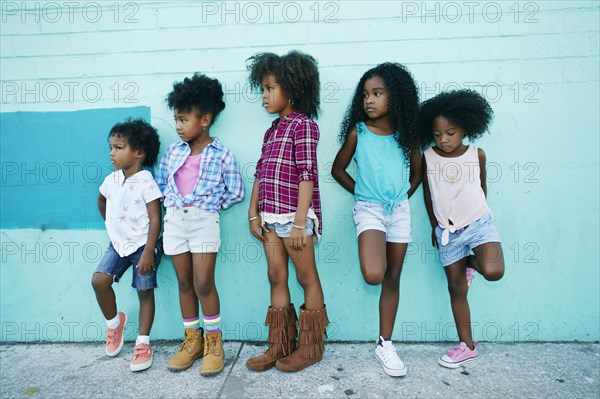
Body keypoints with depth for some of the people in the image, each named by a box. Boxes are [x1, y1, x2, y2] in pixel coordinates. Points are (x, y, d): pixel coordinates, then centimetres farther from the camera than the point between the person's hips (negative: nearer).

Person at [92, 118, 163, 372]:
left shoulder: (146, 183, -16)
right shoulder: (111, 180, 4)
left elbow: (155, 219, -18)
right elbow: (102, 201, 26)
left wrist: (148, 252, -21)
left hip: (143, 245, -6)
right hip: (118, 243, 6)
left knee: (145, 292, 1)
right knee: (99, 280, -9)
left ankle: (143, 343, 14)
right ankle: (114, 322, 18)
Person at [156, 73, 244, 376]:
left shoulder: (221, 154, -4)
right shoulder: (173, 151, 9)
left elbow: (235, 192, -3)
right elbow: (160, 182, 19)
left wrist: (209, 205, -2)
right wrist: (172, 202, 8)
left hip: (204, 221, -4)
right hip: (174, 220, 5)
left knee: (204, 284, -5)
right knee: (184, 283, 11)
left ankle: (214, 342, 14)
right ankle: (192, 340, 25)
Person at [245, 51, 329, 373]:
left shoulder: (303, 124, -6)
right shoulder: (272, 130, 17)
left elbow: (307, 175, -14)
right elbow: (260, 173, 15)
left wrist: (299, 222, -18)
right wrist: (254, 213, 9)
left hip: (295, 215, -8)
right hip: (271, 216, 8)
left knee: (307, 278, 6)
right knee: (276, 277, 11)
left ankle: (311, 347, 21)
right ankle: (280, 346, 25)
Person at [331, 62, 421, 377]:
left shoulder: (406, 134, 1)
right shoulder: (357, 132, -4)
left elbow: (417, 172, 15)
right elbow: (338, 169, 6)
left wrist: (402, 196, 6)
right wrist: (362, 193, 3)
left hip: (399, 210, 3)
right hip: (369, 209, -2)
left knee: (393, 279, 9)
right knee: (373, 275, -25)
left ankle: (385, 344, 23)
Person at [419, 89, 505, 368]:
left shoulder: (476, 155, -3)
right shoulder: (428, 157, -3)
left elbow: (482, 187, 12)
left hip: (479, 222, 0)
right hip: (447, 231, 1)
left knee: (493, 271, -26)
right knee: (456, 287, 6)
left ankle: (470, 262, 11)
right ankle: (467, 346, 23)